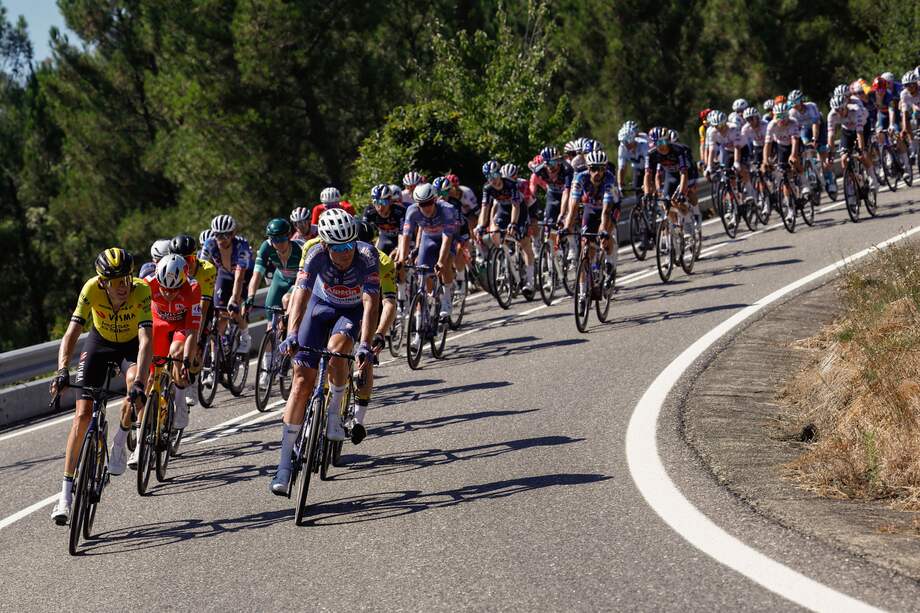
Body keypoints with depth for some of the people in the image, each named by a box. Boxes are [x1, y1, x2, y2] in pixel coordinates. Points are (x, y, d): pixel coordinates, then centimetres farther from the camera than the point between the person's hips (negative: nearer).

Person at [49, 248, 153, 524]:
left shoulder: (141, 291, -34)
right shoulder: (92, 289, -30)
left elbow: (146, 340, -42)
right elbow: (71, 333, -33)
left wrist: (139, 382, -54)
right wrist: (62, 371, -48)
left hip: (131, 344, -1)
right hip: (100, 341, 1)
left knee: (134, 381, -35)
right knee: (83, 413, -9)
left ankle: (120, 442, -7)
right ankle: (66, 493, -5)